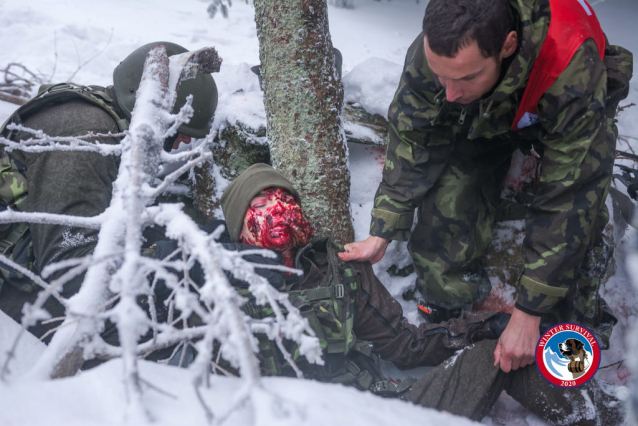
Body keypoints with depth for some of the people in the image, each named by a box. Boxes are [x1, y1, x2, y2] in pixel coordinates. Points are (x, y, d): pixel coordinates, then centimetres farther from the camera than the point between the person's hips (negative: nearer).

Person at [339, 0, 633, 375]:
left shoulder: (573, 76, -46)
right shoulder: (431, 52, -36)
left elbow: (565, 202, -39)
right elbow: (411, 144, -18)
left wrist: (528, 314, -36)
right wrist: (382, 233, -21)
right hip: (480, 120, 3)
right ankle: (454, 326, 11)